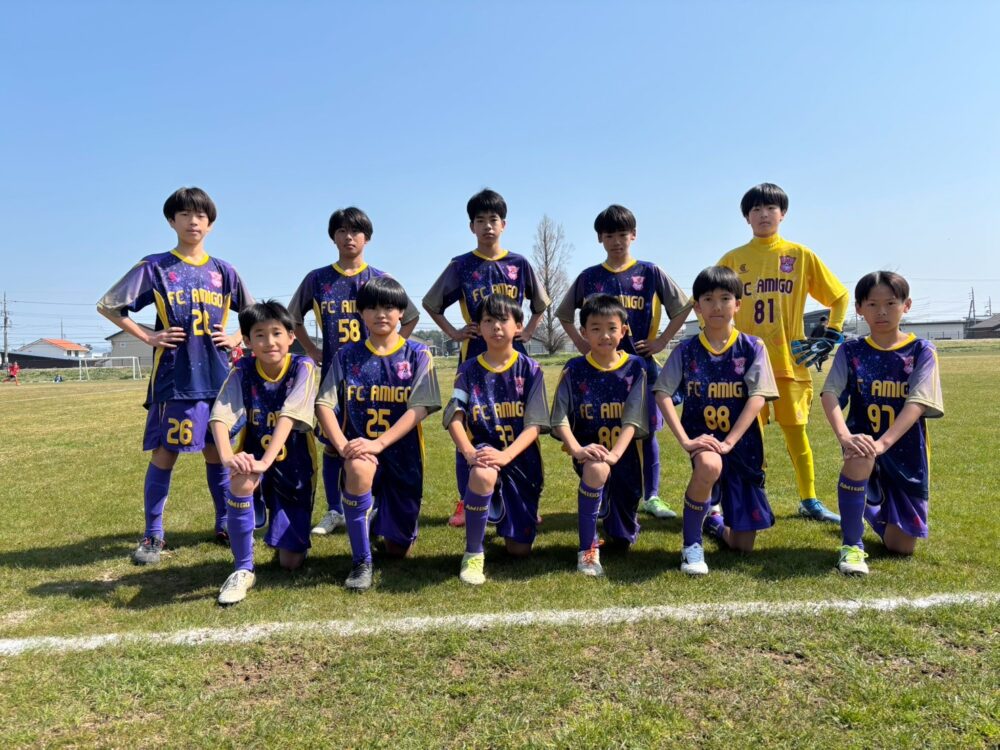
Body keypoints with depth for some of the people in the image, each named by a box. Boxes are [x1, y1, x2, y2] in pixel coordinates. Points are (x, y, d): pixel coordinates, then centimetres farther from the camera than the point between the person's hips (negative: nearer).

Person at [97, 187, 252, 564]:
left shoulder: (223, 272, 10)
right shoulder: (155, 267, 1)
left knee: (217, 451, 9)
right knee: (165, 452, 1)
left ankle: (225, 524, 21)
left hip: (217, 376, 3)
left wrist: (236, 339, 4)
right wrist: (148, 337, -5)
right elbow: (107, 306, 3)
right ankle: (152, 535, 13)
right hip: (174, 376, -2)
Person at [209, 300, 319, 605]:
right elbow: (220, 416, -25)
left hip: (295, 463, -1)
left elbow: (289, 416, -31)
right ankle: (243, 569, -16)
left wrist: (267, 462, -44)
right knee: (240, 482, -37)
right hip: (255, 454, 1)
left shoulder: (303, 367, -19)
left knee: (291, 561, -2)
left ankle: (290, 536, 37)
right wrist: (227, 456, -44)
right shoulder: (242, 371, -13)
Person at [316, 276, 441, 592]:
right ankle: (361, 562, -19)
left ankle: (395, 530, 45)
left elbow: (419, 408, -12)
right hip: (360, 449, 0)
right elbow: (324, 403, -3)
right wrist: (343, 445, -20)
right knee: (359, 469, -39)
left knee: (399, 549, 5)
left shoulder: (417, 355, -2)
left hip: (403, 453, 0)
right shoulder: (347, 355, 3)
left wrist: (379, 442, -25)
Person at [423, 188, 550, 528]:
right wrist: (454, 333, 0)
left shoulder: (519, 264, 6)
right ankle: (465, 502, 11)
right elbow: (431, 303, 9)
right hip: (474, 356, -1)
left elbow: (540, 303, 19)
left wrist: (528, 332, 6)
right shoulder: (461, 266, 2)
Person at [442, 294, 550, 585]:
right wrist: (469, 452, -28)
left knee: (519, 549, 3)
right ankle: (473, 554, -18)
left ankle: (524, 517, 41)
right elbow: (454, 418, -8)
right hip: (483, 452, -1)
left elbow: (534, 425, -7)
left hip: (521, 459, 1)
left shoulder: (530, 370, -1)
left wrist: (506, 455, -25)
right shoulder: (468, 370, 1)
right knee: (483, 475, -41)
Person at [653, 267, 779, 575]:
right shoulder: (686, 351, -1)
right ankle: (691, 543, -16)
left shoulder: (752, 348, -2)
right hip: (703, 437, -1)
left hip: (742, 442, 1)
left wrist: (729, 441, -22)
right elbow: (663, 393, -8)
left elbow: (758, 396, -11)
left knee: (742, 543, 3)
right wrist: (684, 440, -21)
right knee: (709, 465, -40)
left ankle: (713, 520, 41)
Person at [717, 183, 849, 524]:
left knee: (796, 431, 8)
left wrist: (831, 336, 3)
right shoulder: (733, 259, 4)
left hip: (790, 360, 0)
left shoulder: (801, 255, 5)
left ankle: (809, 501, 22)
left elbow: (839, 296, 11)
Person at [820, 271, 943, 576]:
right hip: (864, 441, 0)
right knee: (859, 458, -39)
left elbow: (917, 403, -18)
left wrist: (883, 442, -34)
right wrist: (845, 436, -33)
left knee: (901, 546, 4)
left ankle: (872, 512, 41)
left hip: (906, 452, 1)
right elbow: (830, 394, -14)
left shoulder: (921, 351, -5)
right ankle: (852, 545, -19)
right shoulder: (850, 351, -1)